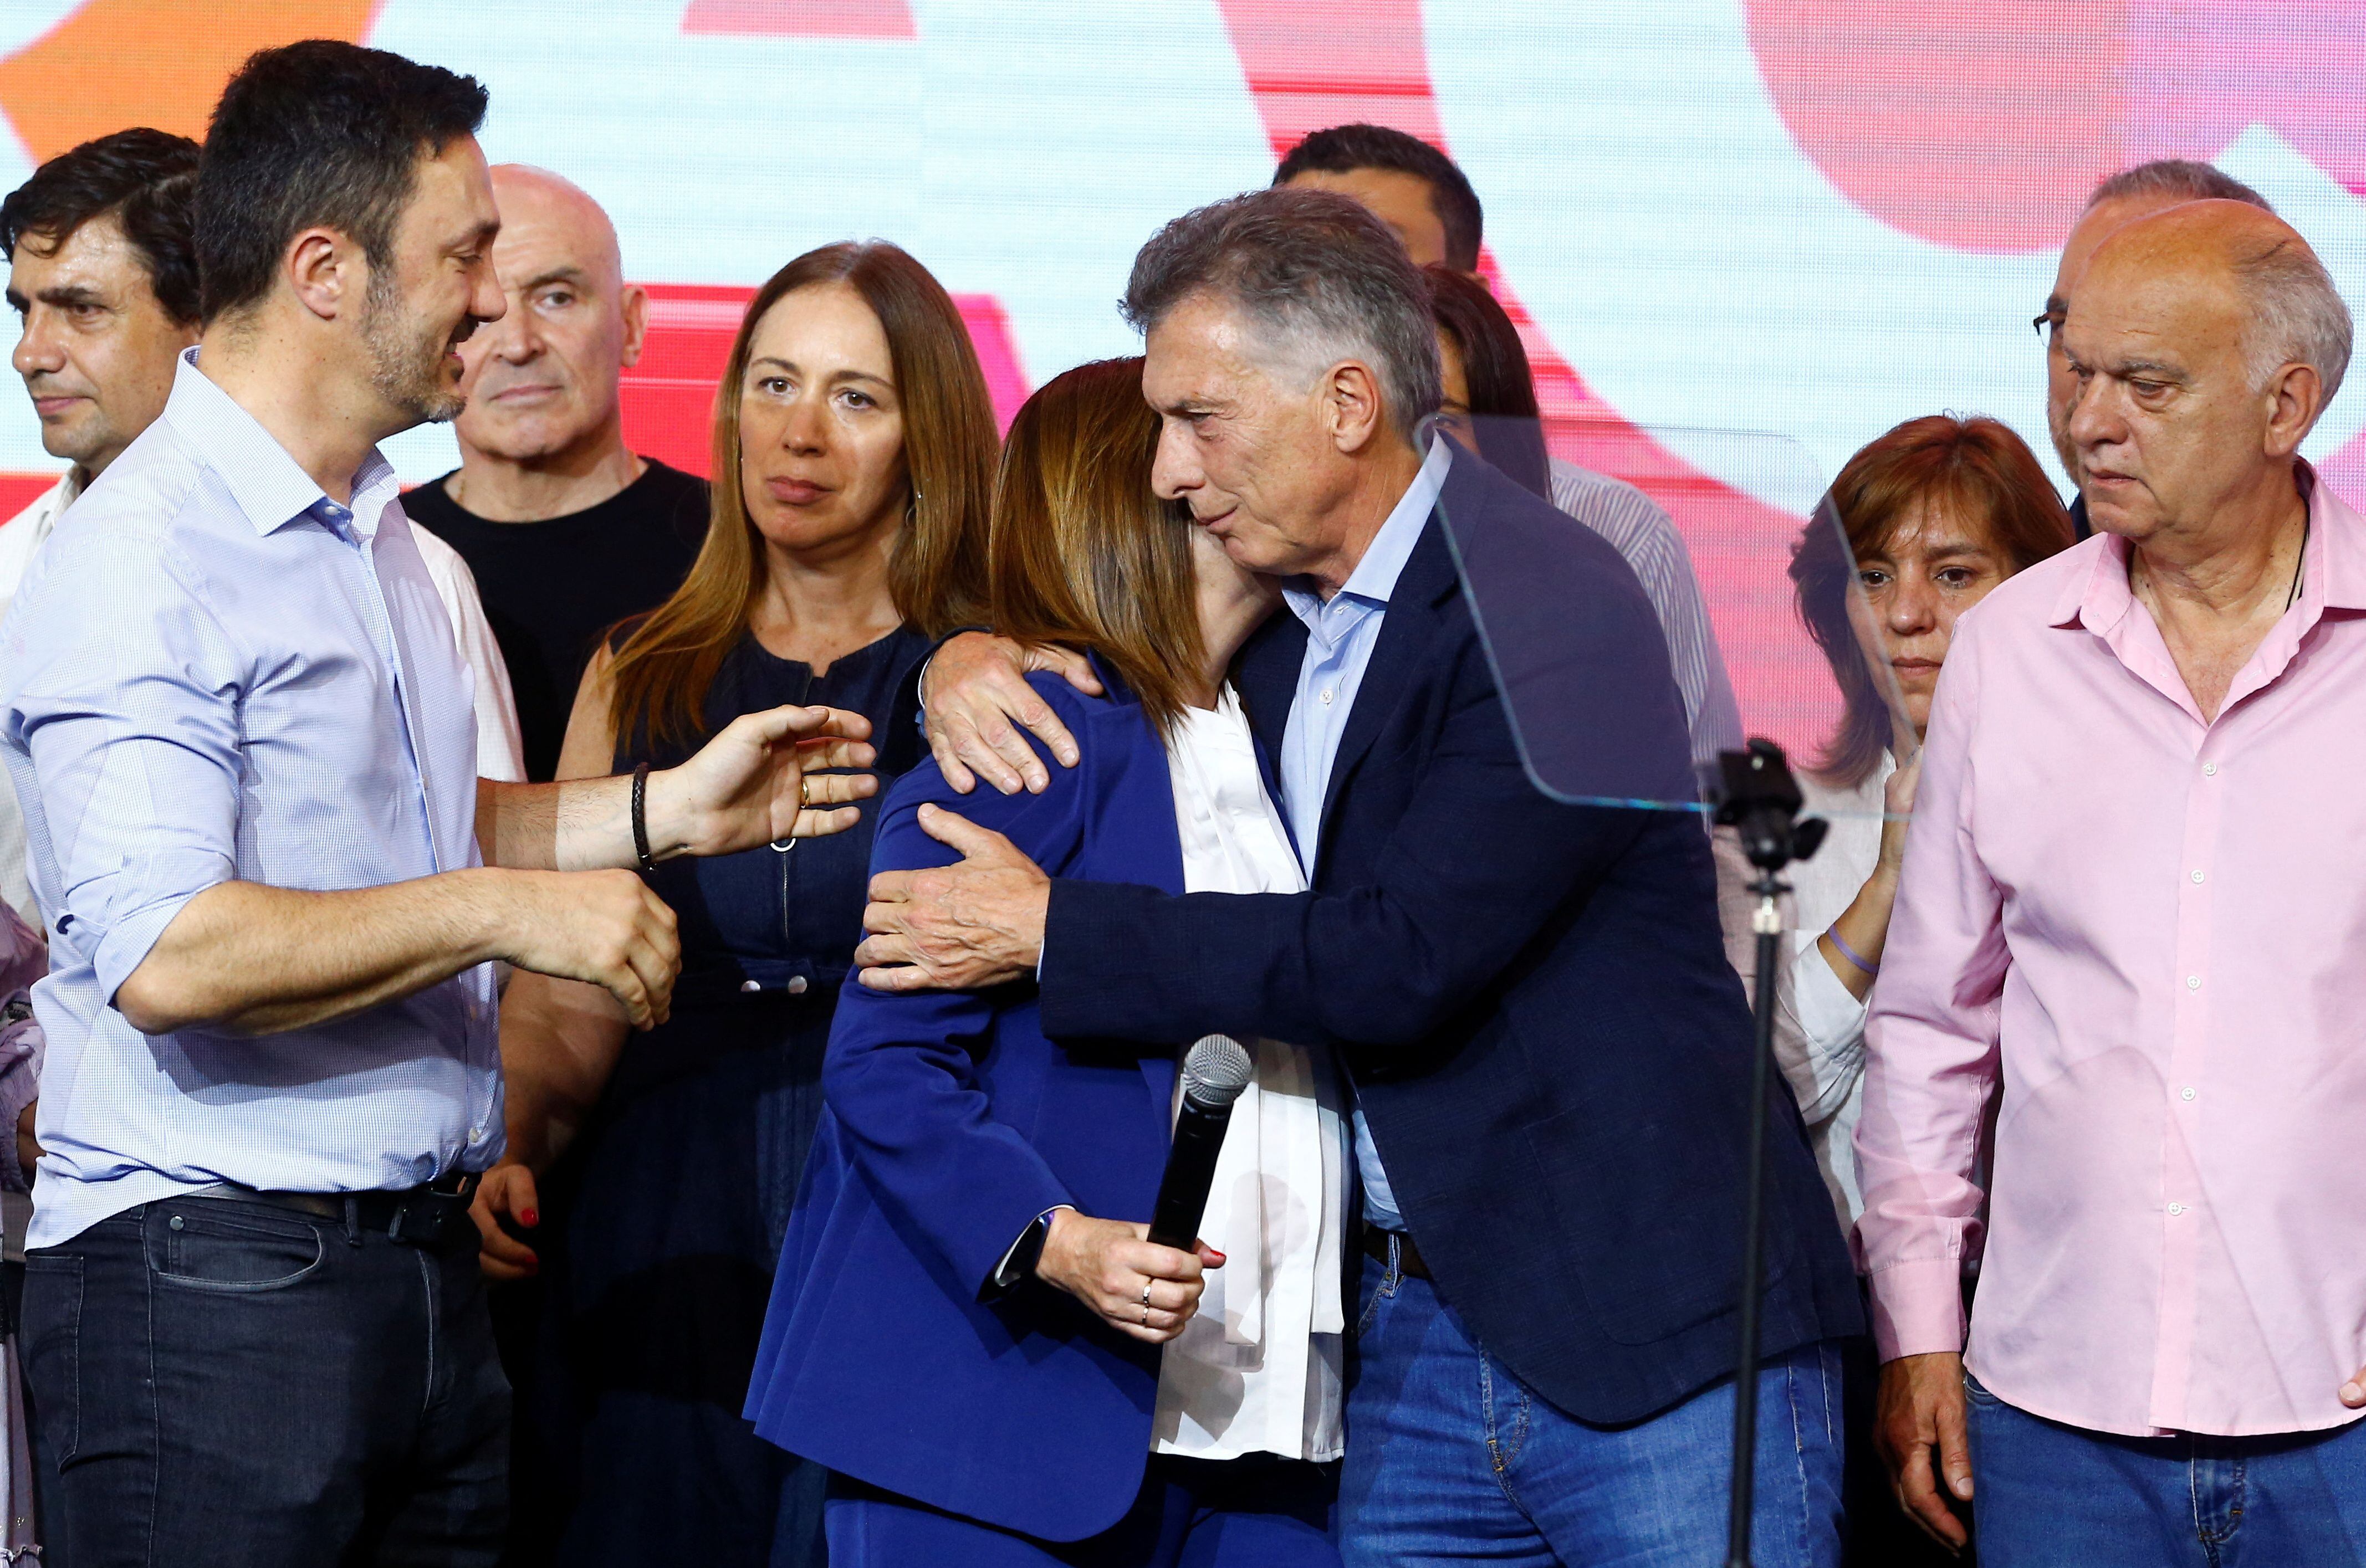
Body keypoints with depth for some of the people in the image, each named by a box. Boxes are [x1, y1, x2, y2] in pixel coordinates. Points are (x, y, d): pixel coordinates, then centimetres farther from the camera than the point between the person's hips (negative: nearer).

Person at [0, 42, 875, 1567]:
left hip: (425, 1259, 9)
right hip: (209, 1282, -9)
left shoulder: (379, 538, 18)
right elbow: (167, 955, -25)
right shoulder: (143, 561, -15)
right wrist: (503, 908, -20)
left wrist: (664, 812, 15)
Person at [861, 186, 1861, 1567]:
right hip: (1416, 1332, 7)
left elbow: (1402, 959, -21)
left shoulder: (1551, 607, -14)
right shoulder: (1270, 604, 11)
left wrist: (1051, 932, -14)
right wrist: (974, 653, 6)